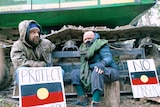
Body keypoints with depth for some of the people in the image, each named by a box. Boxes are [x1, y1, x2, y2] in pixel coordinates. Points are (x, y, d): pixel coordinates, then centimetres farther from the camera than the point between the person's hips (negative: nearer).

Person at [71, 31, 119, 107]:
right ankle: (82, 98, -13)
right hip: (92, 72, 7)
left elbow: (108, 58, -21)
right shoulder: (84, 48, 9)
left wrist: (102, 63, -45)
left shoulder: (100, 45, -10)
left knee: (97, 71, -40)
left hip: (109, 71, -7)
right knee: (74, 73, 1)